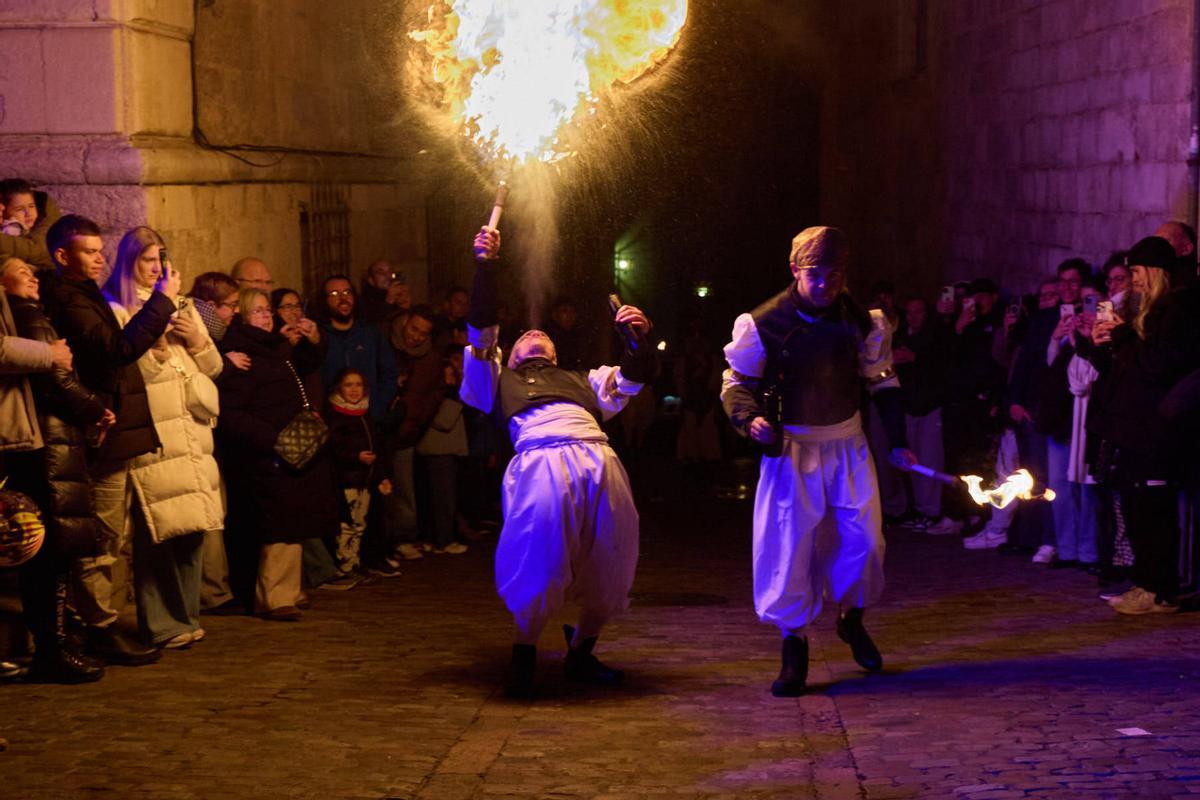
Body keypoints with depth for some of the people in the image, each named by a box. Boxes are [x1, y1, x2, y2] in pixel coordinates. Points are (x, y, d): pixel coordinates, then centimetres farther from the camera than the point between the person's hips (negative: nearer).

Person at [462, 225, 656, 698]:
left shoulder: (583, 381, 41)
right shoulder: (502, 380, 34)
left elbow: (636, 377, 29)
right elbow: (480, 327, 22)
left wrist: (640, 338, 10)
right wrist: (485, 265, 18)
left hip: (599, 458, 3)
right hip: (540, 458, -3)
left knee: (611, 561, -1)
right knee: (538, 561, -14)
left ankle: (581, 654, 16)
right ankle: (524, 653, 5)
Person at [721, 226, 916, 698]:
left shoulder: (861, 322, -3)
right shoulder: (764, 324, -12)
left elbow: (882, 383, 9)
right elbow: (737, 383, -3)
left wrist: (897, 442, 7)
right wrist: (750, 419, -23)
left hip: (847, 444, 3)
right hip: (790, 446, -2)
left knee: (864, 536, -2)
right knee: (788, 543, -6)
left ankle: (852, 619, 26)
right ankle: (794, 647, 6)